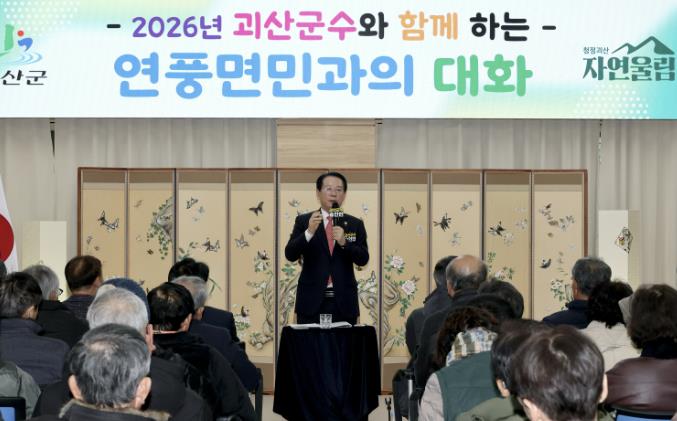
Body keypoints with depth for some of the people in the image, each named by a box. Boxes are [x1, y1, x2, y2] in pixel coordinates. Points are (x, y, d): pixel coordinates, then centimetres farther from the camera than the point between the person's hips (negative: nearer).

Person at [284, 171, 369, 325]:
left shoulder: (355, 224, 8)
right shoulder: (303, 221, 6)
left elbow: (363, 259, 0)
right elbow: (290, 255, -4)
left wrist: (344, 242, -17)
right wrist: (309, 232, -19)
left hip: (343, 302, 1)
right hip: (312, 301, -1)